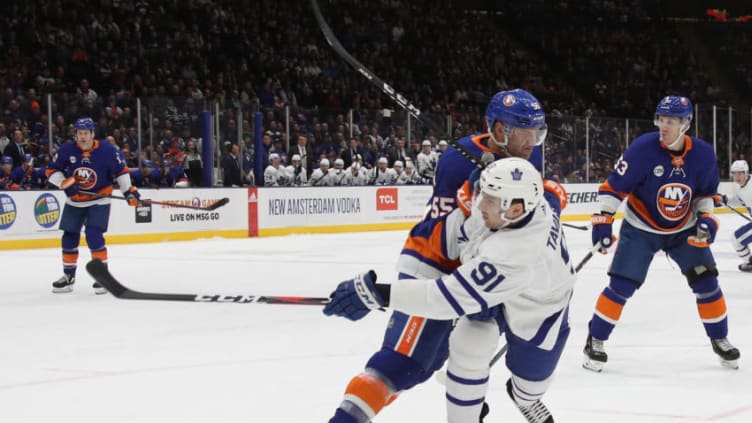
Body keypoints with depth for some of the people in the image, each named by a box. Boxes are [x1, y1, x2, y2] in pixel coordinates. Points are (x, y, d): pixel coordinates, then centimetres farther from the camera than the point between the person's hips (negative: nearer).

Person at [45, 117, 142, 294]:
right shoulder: (67, 150, -9)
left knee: (94, 235, -17)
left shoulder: (107, 150, -14)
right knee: (69, 237, 8)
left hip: (98, 201, -4)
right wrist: (65, 183, -18)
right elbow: (51, 170, -3)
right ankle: (68, 276, 24)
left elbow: (121, 171, -5)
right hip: (74, 201, 4)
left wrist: (129, 191, -12)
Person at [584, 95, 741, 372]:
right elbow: (614, 186, -17)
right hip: (641, 229, -3)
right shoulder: (642, 149, -24)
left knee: (706, 283, -1)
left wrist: (707, 218, -10)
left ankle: (719, 340, 19)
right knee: (622, 285, -9)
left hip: (684, 230, 3)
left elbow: (706, 192, 5)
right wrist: (603, 221, -22)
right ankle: (595, 341, 6)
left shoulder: (703, 154, -14)